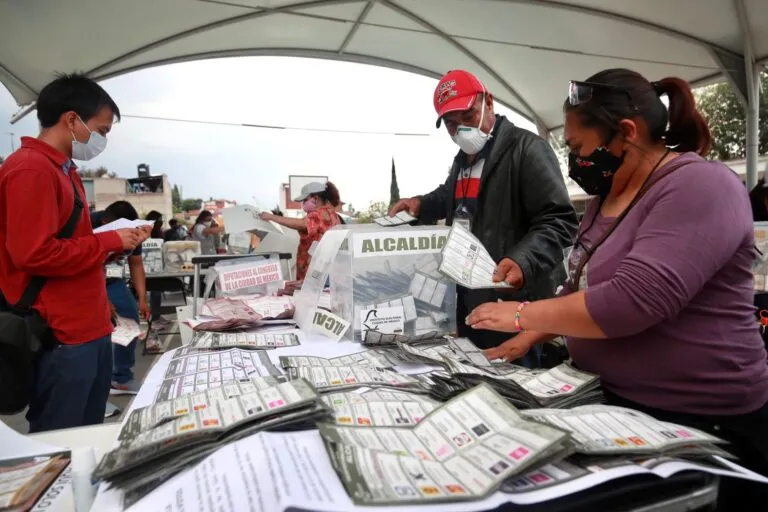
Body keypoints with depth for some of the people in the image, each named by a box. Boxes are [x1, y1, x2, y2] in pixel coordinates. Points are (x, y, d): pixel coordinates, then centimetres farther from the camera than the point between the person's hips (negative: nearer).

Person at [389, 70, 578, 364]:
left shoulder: (526, 148, -10)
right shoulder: (462, 159, 17)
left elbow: (557, 221, -18)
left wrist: (523, 262, -35)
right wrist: (420, 204, 17)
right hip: (466, 301, 9)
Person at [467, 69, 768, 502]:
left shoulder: (700, 187, -20)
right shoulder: (609, 195, 6)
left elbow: (631, 301, -31)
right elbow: (583, 286, 14)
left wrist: (522, 315, -21)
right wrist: (532, 336, 1)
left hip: (700, 423, -8)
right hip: (615, 402, 8)